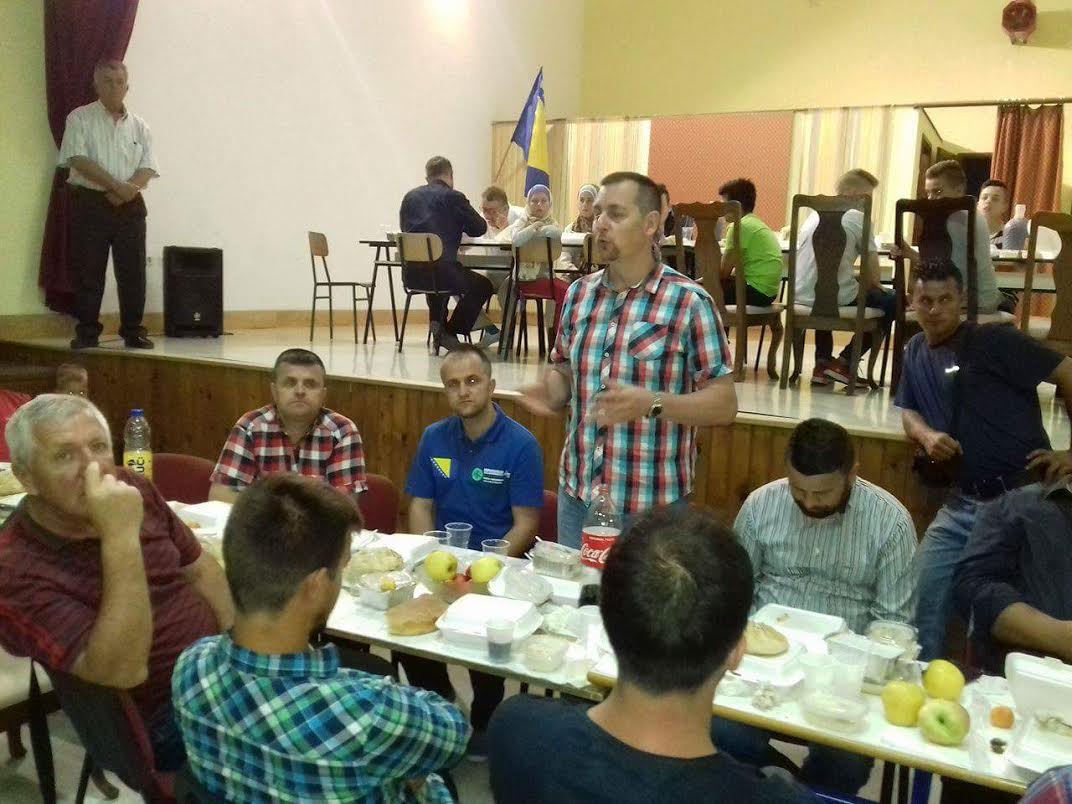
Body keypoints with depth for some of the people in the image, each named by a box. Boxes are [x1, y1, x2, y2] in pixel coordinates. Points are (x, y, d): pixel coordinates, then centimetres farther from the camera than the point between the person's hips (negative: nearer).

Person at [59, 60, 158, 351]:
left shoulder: (139, 125, 12)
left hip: (130, 206, 3)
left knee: (133, 271, 2)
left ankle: (133, 331, 10)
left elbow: (147, 168, 4)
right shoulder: (80, 118, 3)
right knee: (88, 271, -1)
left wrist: (128, 189, -15)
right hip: (90, 203, -3)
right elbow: (78, 159, -10)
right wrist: (116, 185, -17)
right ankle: (87, 332, 6)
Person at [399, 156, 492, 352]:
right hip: (441, 268, -6)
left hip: (411, 274, 6)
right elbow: (480, 228, 2)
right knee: (483, 286, 17)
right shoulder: (453, 197, -2)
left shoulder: (410, 196, 14)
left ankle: (438, 325, 31)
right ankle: (450, 332, 9)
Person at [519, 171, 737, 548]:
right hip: (576, 494, 5)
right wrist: (551, 392, -7)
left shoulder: (689, 302, -11)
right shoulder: (578, 293, 5)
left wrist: (651, 404, -25)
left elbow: (724, 404, -10)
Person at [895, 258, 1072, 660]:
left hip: (1022, 502, -6)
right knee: (920, 599, 6)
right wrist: (926, 435, -3)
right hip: (962, 503, 6)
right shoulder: (916, 352, 11)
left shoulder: (994, 341, -10)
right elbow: (908, 410, 19)